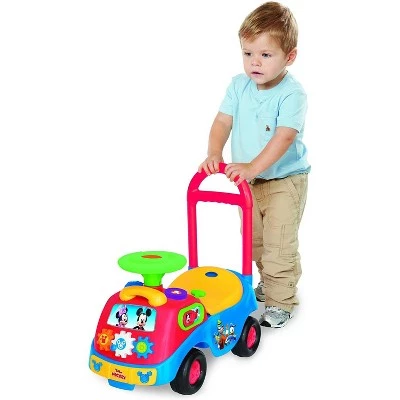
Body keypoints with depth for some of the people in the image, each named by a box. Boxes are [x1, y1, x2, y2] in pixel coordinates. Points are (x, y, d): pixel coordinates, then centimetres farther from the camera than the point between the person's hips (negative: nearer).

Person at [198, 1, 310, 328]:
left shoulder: (292, 93, -21)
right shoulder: (239, 85, -4)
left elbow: (283, 137, -31)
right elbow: (223, 121, -7)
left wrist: (253, 167, -42)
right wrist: (214, 155, -25)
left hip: (285, 180, -6)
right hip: (248, 180, 7)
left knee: (279, 245, -4)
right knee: (253, 239, 20)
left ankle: (281, 301, 14)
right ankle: (269, 281, 43)